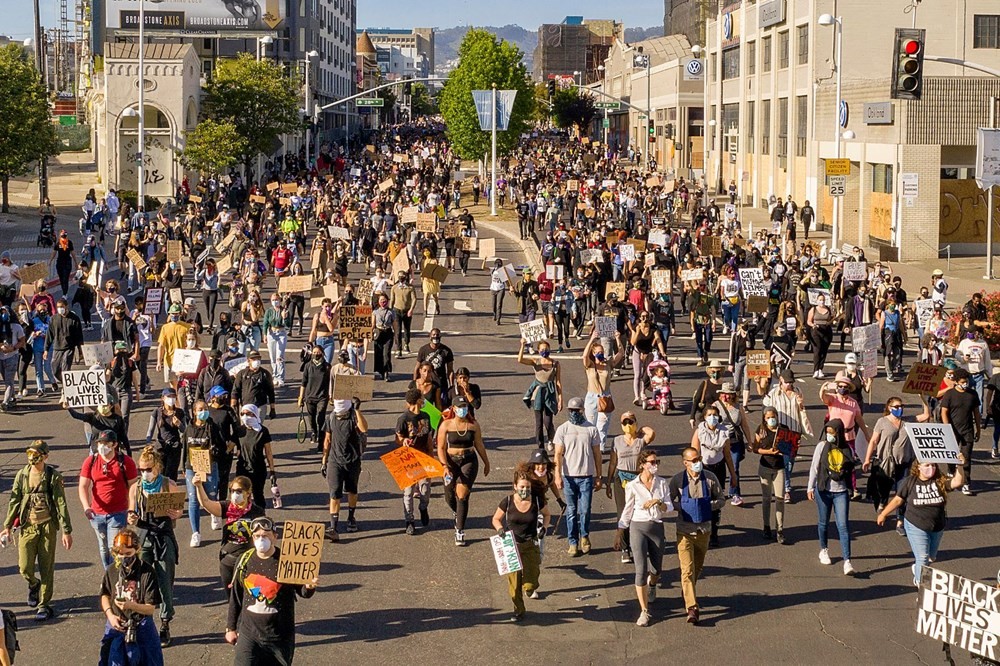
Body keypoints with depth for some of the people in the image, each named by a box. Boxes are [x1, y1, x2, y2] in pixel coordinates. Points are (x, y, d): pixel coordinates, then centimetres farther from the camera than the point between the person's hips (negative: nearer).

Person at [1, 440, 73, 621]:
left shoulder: (53, 476, -5)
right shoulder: (21, 475, 3)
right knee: (25, 568, -2)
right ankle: (33, 585, 32)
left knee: (46, 567, 1)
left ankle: (44, 605, 13)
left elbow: (61, 504, -6)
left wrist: (66, 531, -8)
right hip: (27, 526, 2)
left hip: (48, 526, -2)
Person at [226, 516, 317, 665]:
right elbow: (235, 597, 10)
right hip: (249, 634, 1)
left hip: (280, 636, -1)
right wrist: (231, 628, 13)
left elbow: (302, 591, -1)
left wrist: (309, 587, -25)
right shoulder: (245, 561, 0)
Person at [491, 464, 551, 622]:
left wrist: (544, 527, -4)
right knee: (514, 582, 2)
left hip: (531, 546, 0)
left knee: (530, 584, -5)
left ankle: (530, 588, 33)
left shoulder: (537, 501, -7)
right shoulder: (507, 502, -10)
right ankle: (518, 611, 23)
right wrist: (500, 529, -16)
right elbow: (496, 519, 4)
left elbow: (547, 514, 13)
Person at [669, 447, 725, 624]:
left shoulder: (709, 478, -4)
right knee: (687, 569, -12)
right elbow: (669, 501, 2)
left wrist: (707, 506, -13)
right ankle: (692, 607, -16)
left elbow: (721, 500, 5)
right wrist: (682, 507, -15)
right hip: (685, 531, -3)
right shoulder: (677, 480, -8)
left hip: (704, 529, 3)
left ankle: (688, 594, 44)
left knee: (698, 567, 19)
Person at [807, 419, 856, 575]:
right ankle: (823, 550, 38)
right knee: (824, 522, 14)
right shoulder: (822, 446, -4)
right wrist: (810, 487, -4)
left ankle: (847, 562, -11)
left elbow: (851, 468, 12)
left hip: (841, 492, 0)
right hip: (824, 490, 0)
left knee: (843, 525, -8)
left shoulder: (847, 449, -1)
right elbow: (814, 467, -2)